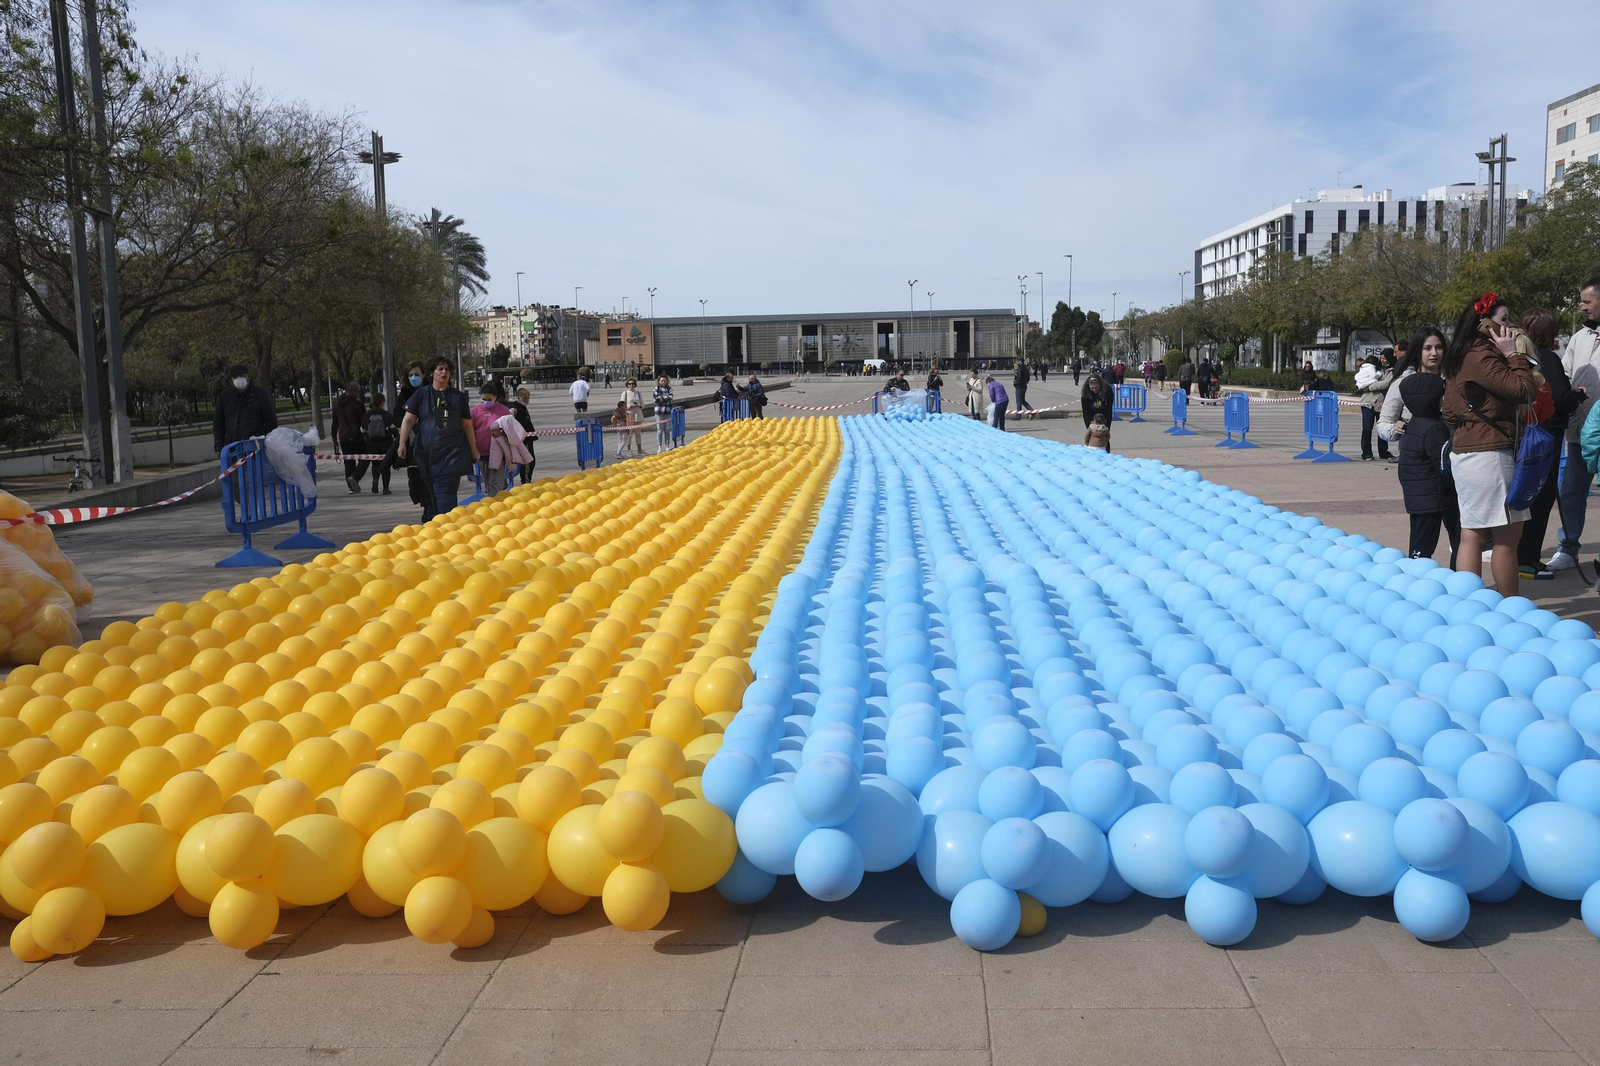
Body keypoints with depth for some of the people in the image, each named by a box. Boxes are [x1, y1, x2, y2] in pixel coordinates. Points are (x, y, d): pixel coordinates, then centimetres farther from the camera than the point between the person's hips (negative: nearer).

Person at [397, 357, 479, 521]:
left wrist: (474, 450, 14)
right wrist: (402, 443, -8)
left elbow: (467, 425, 13)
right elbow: (408, 419, 3)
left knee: (445, 492, -10)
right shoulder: (421, 394, 7)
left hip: (453, 452, -1)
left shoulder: (458, 396, 9)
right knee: (431, 494, 5)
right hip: (427, 453, 1)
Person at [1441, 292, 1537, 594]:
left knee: (1473, 535, 8)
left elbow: (1448, 410, 21)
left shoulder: (1460, 358, 17)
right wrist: (1512, 354, -6)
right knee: (1508, 535, -3)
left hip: (1463, 452, 10)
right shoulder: (1482, 356, -13)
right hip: (1489, 453, -10)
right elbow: (1524, 389, -15)